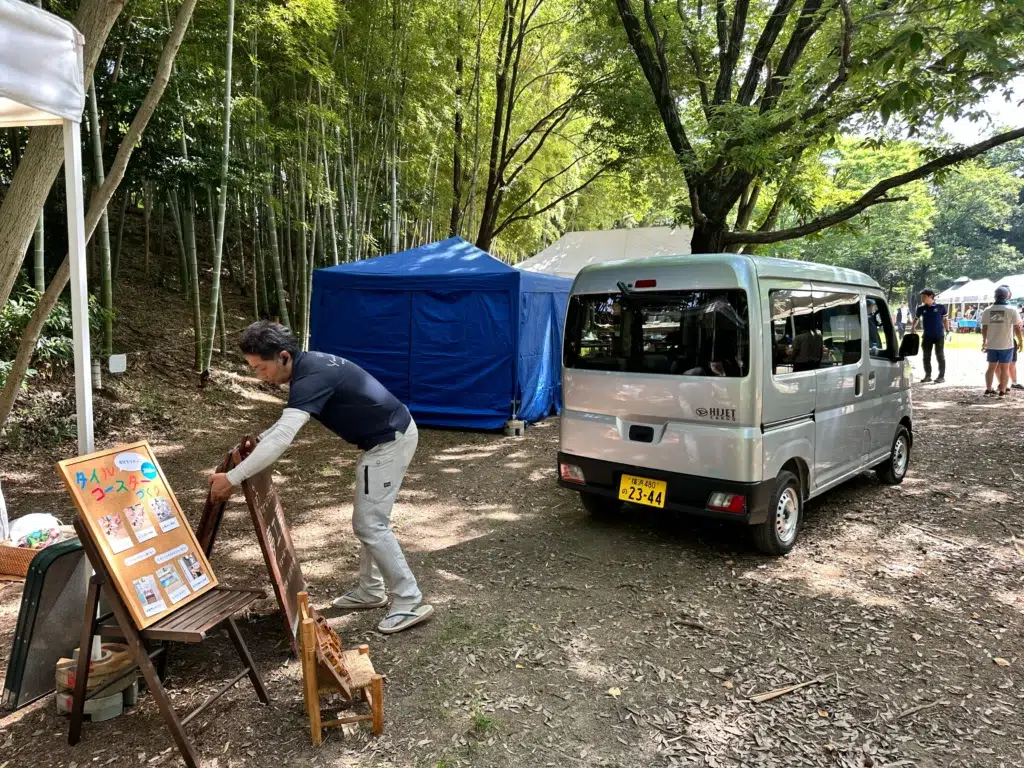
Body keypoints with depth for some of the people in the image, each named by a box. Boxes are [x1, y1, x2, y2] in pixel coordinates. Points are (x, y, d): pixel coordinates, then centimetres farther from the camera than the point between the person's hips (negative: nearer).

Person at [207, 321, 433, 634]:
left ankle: (410, 602, 3)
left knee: (370, 524, -5)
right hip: (387, 436, 10)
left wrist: (232, 478, -29)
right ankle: (371, 590, 30)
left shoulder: (311, 377, -25)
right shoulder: (309, 365, 7)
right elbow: (288, 422, 22)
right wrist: (258, 440, 7)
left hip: (390, 441, -10)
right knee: (367, 520, 18)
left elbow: (283, 438, -33)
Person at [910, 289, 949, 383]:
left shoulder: (940, 307, -5)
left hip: (939, 336, -3)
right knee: (926, 357, 7)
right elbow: (916, 319, 14)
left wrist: (947, 331, -3)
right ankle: (927, 375, 16)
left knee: (940, 356, 2)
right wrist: (912, 328, 0)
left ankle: (941, 376, 9)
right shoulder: (921, 308, 2)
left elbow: (945, 319, 1)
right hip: (927, 336, 3)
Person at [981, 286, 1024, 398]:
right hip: (1006, 344, -2)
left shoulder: (987, 310, 0)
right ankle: (1002, 391, 5)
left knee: (992, 367, 12)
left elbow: (984, 328, 1)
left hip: (991, 345, 2)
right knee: (1004, 368, 5)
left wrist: (984, 342, 13)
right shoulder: (1012, 309, -7)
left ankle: (988, 390, 10)